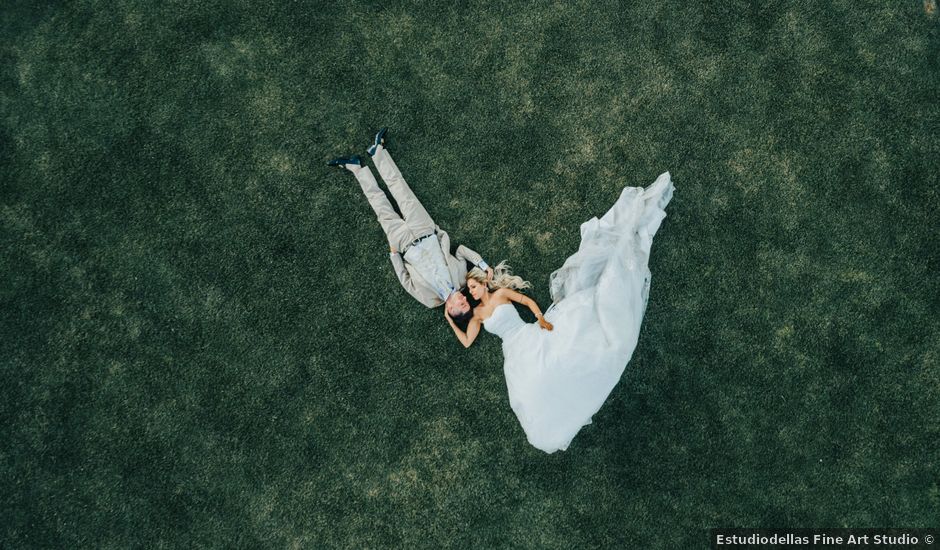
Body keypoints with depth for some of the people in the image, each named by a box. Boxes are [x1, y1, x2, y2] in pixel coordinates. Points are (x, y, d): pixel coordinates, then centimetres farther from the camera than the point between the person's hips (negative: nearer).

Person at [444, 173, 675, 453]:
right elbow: (467, 341, 13)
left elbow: (529, 301, 1)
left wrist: (542, 319, -16)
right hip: (517, 352, 3)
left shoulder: (501, 293, 7)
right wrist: (449, 319, 9)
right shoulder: (477, 314, 18)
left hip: (534, 338, -3)